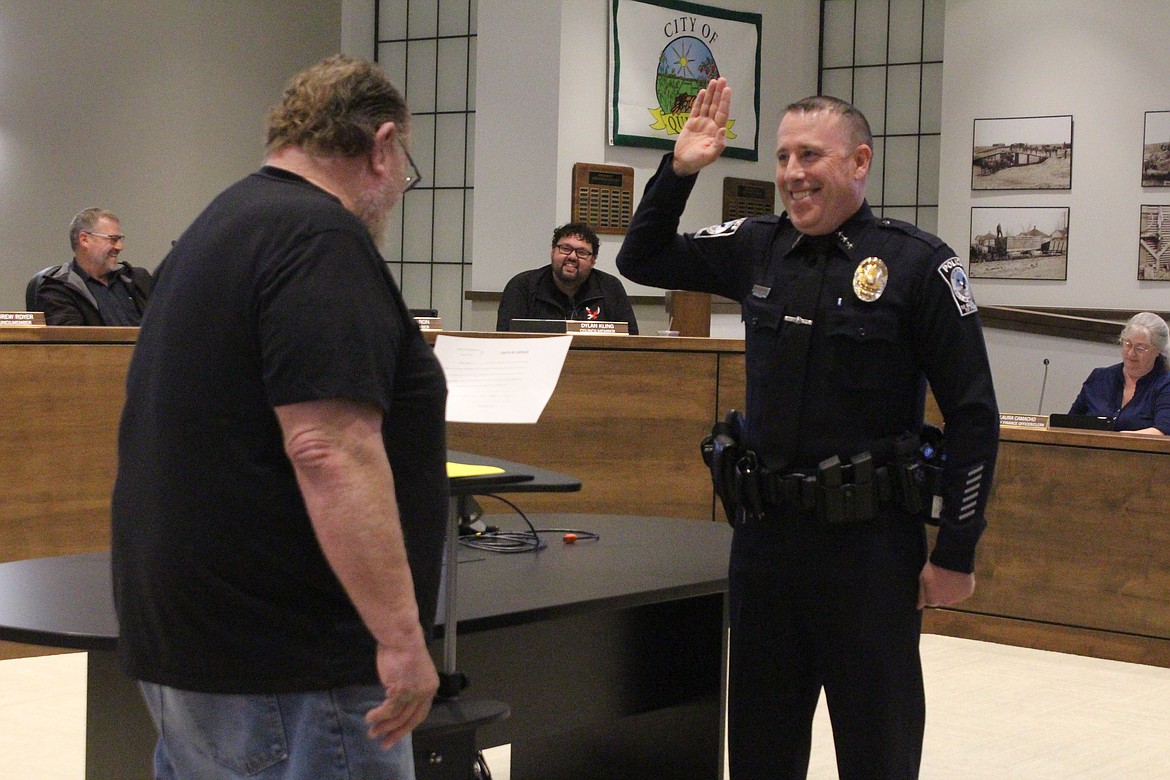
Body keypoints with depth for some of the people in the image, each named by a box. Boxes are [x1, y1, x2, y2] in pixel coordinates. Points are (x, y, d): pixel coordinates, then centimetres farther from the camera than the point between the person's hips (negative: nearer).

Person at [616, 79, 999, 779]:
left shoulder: (918, 263, -8)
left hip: (869, 539, -5)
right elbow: (642, 260, 17)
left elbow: (973, 415, -8)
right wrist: (679, 170, 2)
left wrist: (956, 554, -9)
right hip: (765, 532, 5)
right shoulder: (758, 249, 6)